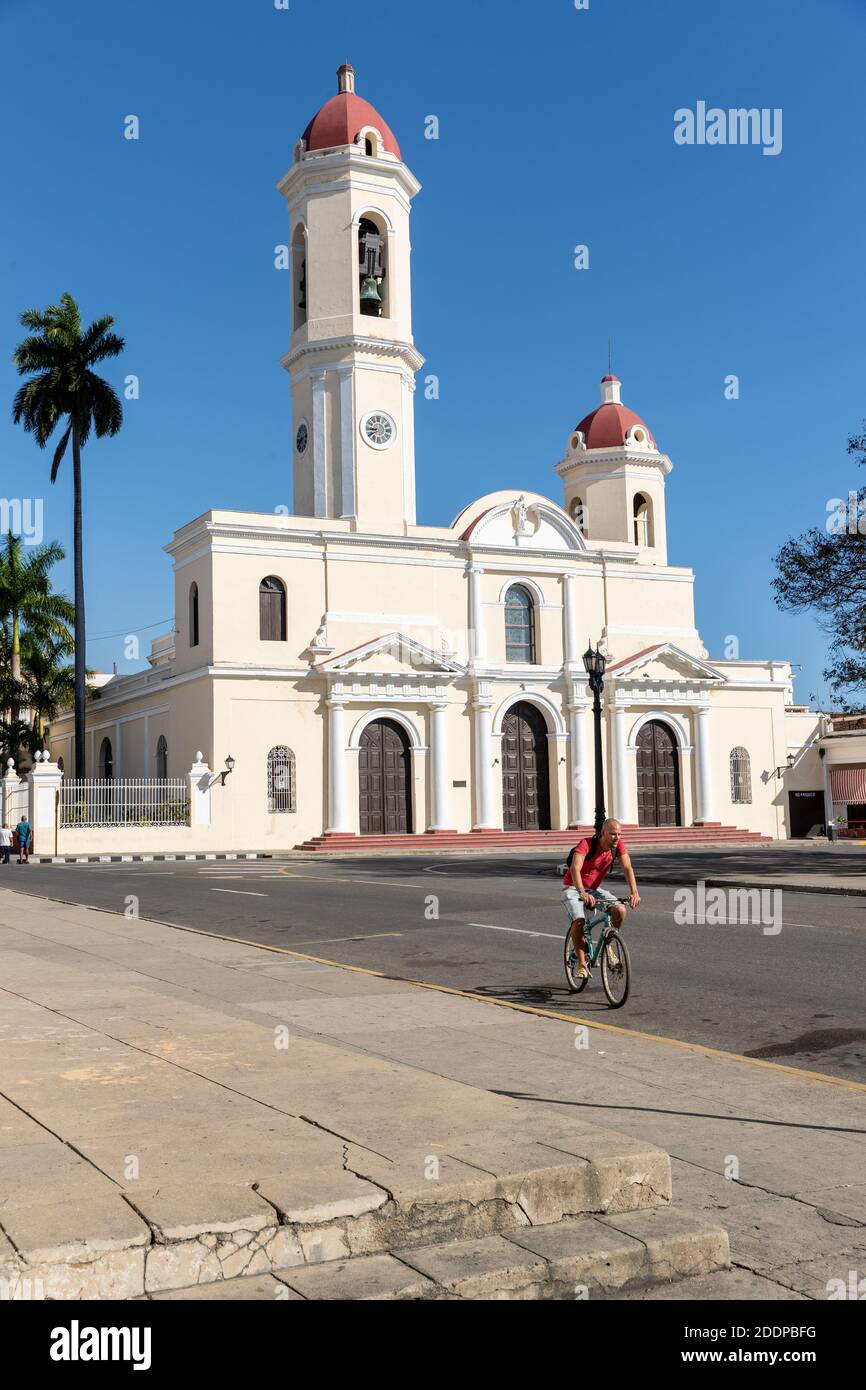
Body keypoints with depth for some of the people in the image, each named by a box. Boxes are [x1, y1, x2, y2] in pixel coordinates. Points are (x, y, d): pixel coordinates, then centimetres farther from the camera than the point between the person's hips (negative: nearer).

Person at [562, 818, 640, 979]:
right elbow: (575, 869, -41)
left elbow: (627, 867, -20)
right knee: (578, 922, -28)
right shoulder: (586, 845, -28)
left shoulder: (618, 845, -12)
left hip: (595, 889, 5)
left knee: (620, 910, -19)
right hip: (573, 888, -5)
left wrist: (634, 892, -37)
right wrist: (583, 893, -57)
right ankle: (582, 965, -14)